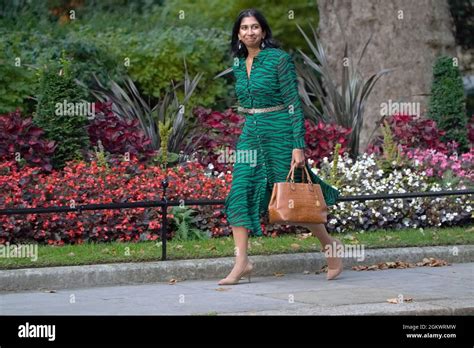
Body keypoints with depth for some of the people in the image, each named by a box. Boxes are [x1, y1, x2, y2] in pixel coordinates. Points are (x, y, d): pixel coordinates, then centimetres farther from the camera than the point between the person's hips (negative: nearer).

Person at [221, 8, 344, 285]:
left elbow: (294, 104, -12)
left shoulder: (279, 59, -10)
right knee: (239, 193, -8)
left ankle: (330, 245, 24)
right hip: (250, 134, 6)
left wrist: (299, 146, -17)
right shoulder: (239, 64, 9)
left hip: (279, 132, -6)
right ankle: (242, 262, -7)